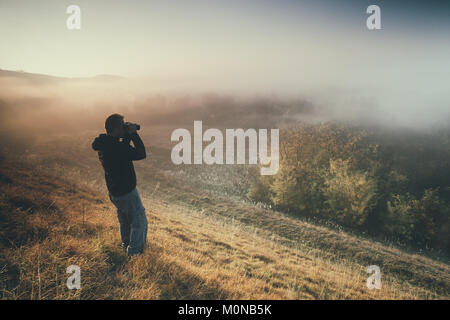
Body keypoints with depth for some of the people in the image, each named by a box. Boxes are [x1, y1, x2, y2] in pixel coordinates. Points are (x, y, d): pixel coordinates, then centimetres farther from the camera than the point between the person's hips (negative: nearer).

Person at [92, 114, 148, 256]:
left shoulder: (104, 144, -1)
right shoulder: (116, 147, -30)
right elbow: (141, 154, -23)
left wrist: (127, 136, 2)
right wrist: (133, 134, -16)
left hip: (114, 192, 10)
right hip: (127, 193, -10)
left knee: (125, 220, 30)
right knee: (139, 222, 7)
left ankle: (126, 244, 50)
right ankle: (135, 253, 17)